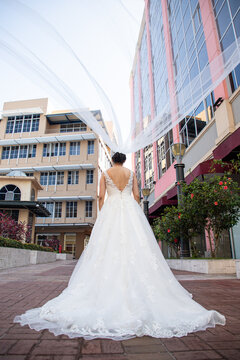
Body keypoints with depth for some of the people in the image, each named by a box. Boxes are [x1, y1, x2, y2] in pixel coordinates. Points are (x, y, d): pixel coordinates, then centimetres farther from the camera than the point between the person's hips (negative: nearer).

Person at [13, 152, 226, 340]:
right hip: (130, 210, 1)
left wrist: (102, 215, 8)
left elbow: (101, 196, 3)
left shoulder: (106, 174, 11)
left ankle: (108, 295, -5)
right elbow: (137, 195, 7)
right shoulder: (131, 173, 13)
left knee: (107, 247, -3)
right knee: (135, 246, -3)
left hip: (111, 210, -1)